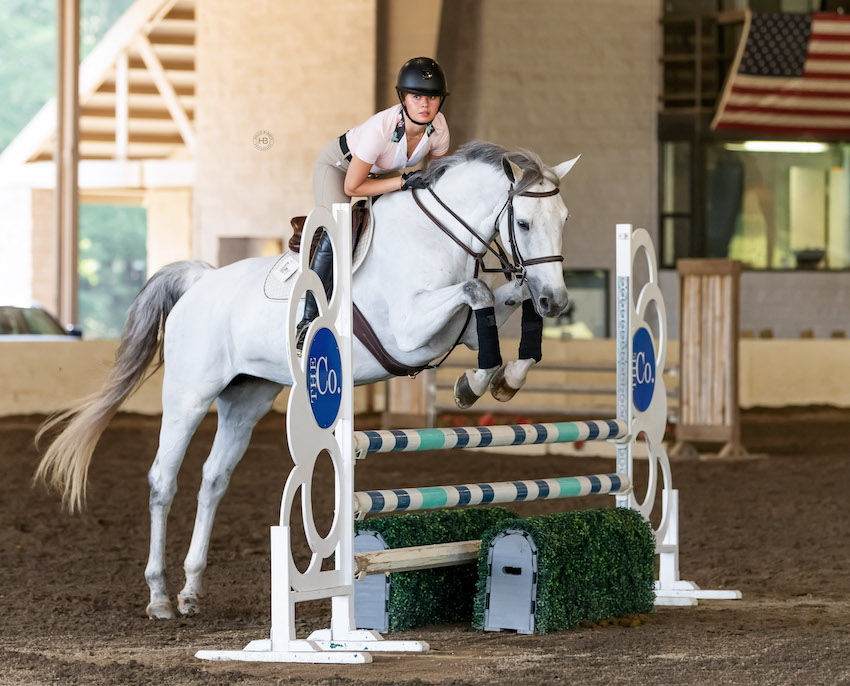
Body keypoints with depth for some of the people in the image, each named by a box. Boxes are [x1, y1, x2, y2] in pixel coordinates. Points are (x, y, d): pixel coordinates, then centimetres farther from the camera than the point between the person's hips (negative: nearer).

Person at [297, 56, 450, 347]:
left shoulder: (438, 126, -24)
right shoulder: (380, 128, -41)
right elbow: (352, 186, -31)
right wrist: (403, 181, -36)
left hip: (381, 171, 6)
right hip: (338, 165, -6)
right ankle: (309, 319, -20)